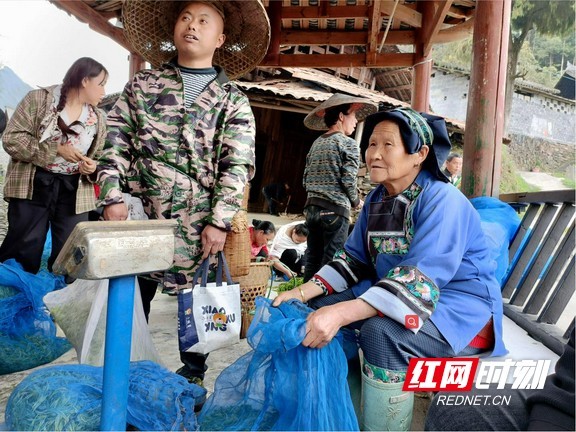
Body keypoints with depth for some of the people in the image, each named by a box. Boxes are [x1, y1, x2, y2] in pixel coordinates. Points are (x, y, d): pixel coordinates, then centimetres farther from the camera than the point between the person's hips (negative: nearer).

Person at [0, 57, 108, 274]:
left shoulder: (98, 119, 9)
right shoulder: (38, 99, -3)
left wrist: (92, 167, -7)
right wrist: (56, 149, -18)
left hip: (74, 193, 4)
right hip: (33, 187, -3)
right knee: (25, 254, -1)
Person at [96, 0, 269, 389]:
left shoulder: (233, 101, 6)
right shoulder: (142, 85, 12)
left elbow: (237, 167, -3)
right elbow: (116, 145, 8)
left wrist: (219, 221, -11)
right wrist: (114, 198, -4)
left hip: (200, 226, -1)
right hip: (142, 216, 2)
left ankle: (193, 379, 29)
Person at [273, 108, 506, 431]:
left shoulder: (442, 200, -21)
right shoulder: (376, 200, 4)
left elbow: (421, 280, -32)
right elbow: (353, 258, 6)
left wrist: (342, 313, -42)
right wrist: (304, 292, -8)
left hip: (461, 306, -8)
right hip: (392, 294, 8)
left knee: (381, 332, -35)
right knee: (321, 308, -2)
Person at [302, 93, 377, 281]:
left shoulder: (317, 143, 14)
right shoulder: (348, 143, -5)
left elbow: (306, 179, 13)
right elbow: (348, 180, -13)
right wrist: (356, 202, 4)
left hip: (312, 207, 7)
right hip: (335, 209, -7)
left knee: (312, 259, 11)